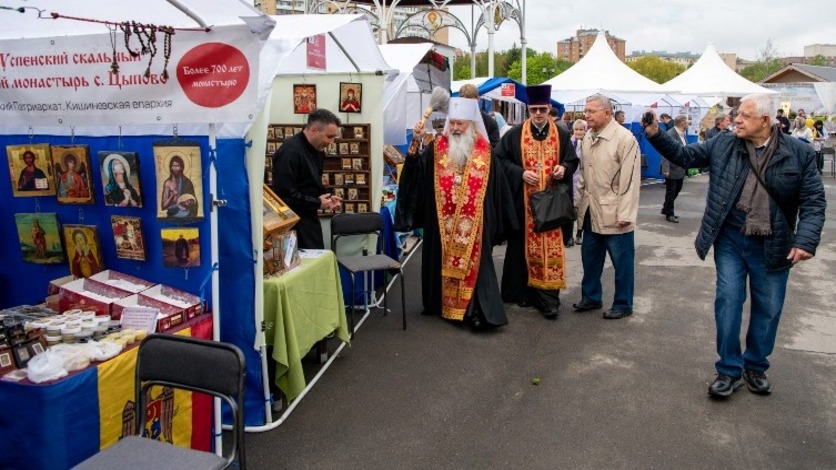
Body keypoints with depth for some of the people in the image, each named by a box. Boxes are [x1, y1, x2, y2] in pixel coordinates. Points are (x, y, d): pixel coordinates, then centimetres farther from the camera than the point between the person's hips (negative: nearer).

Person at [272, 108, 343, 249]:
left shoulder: (317, 150, 9)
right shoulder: (290, 152, -22)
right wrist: (317, 203, -18)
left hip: (310, 219, 9)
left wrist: (326, 198, 1)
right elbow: (285, 194, -27)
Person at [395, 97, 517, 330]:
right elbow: (416, 171, -6)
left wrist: (495, 220, 2)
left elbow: (496, 187, 4)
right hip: (442, 221, 2)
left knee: (472, 263, -3)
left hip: (473, 223, -1)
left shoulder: (484, 152, 2)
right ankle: (443, 303, 24)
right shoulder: (437, 148, 4)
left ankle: (475, 310, 1)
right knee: (443, 261, 10)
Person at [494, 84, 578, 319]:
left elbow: (573, 160, 12)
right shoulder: (515, 134, 1)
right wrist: (520, 173, -13)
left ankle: (547, 298, 1)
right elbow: (500, 159, 0)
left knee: (550, 246, -2)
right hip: (523, 201, 0)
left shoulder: (561, 134, 6)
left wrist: (564, 168, -10)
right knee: (523, 246, 6)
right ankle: (522, 291, 20)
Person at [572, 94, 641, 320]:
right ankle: (591, 297, 32)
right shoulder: (587, 137, 7)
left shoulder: (625, 138, -15)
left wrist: (624, 214, -18)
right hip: (591, 210, 7)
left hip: (614, 213, -7)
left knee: (622, 261, 6)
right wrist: (583, 197, 12)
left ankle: (623, 304, 20)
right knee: (590, 257, 17)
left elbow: (630, 180, -17)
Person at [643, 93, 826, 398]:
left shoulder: (799, 153, -6)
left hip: (773, 244, 0)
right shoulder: (723, 145, -1)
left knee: (768, 308, 12)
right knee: (728, 301, 0)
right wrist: (654, 134, -8)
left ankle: (756, 366, 31)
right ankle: (729, 370, 14)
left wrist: (805, 241, -17)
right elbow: (684, 156, 5)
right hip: (731, 239, 1)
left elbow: (813, 201, -6)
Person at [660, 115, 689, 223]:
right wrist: (666, 169, -24)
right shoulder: (670, 134, -19)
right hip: (672, 169, -8)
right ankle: (669, 214, 17)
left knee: (677, 190, 17)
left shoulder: (682, 134, 8)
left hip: (681, 169, 8)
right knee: (671, 192, 4)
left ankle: (666, 209, 33)